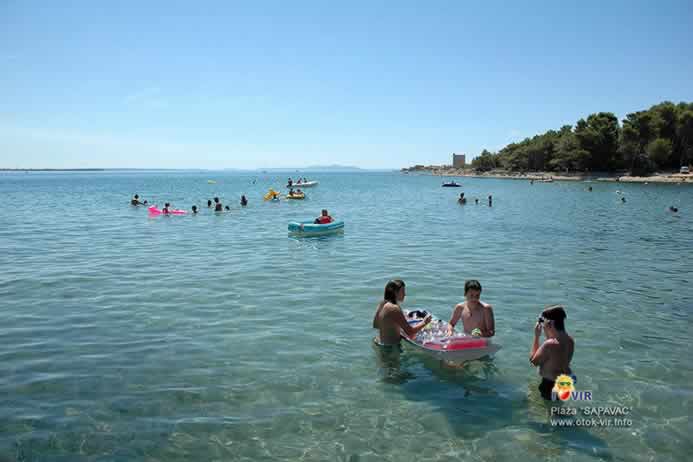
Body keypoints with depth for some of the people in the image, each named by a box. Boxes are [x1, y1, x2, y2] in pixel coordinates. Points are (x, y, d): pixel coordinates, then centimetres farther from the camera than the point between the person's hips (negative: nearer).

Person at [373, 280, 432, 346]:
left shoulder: (382, 304, 5)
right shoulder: (394, 308, -21)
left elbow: (375, 325, 17)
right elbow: (410, 332, -19)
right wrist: (424, 322, -5)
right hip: (390, 347, -9)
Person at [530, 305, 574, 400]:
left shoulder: (550, 344, -33)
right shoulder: (570, 340, -6)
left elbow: (533, 361, -17)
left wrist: (536, 336, -16)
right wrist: (548, 335, 4)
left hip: (550, 386, -8)